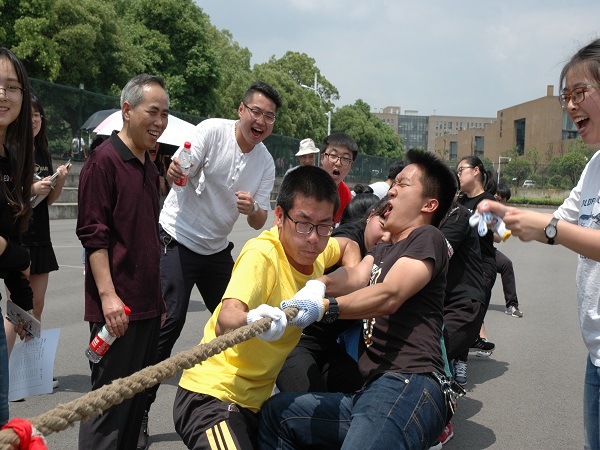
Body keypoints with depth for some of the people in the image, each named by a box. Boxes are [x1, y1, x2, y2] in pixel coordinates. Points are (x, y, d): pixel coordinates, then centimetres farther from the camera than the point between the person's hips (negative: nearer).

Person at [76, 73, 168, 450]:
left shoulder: (150, 168, 16)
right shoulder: (105, 160, -9)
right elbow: (93, 233, -14)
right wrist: (108, 294, -21)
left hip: (148, 305, 8)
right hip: (118, 306, -8)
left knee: (138, 398, 13)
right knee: (110, 401, -3)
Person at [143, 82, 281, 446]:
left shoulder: (266, 162, 2)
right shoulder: (212, 130, -13)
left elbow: (259, 223, 0)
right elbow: (181, 173, -22)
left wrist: (253, 209, -23)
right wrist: (173, 172, -46)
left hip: (217, 249, 6)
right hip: (177, 241, -6)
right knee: (169, 322, -12)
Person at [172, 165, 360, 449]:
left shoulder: (315, 250, 2)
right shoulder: (261, 255, -20)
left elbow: (348, 246, 25)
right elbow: (225, 321, -36)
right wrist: (251, 320, -57)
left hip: (255, 400, 8)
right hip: (211, 396, -8)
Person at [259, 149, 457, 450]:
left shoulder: (427, 237, 2)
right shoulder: (382, 251, 28)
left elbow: (390, 295, -15)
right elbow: (356, 276, 5)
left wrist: (323, 307, -29)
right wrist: (318, 285, -17)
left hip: (408, 386, -9)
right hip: (372, 390, 9)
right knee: (275, 413, 4)